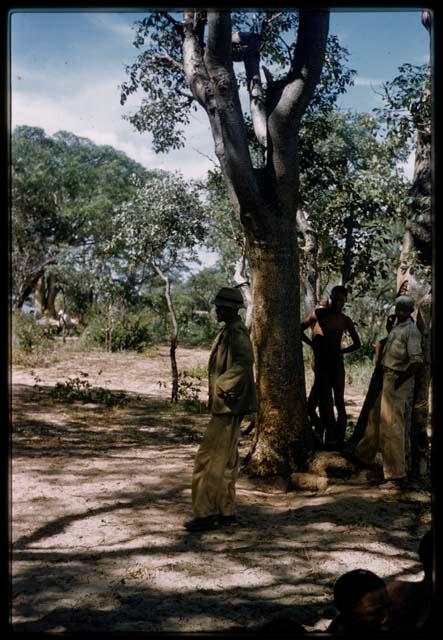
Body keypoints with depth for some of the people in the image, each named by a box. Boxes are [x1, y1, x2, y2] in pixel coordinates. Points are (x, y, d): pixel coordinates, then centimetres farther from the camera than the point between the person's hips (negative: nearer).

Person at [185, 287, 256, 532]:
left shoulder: (236, 332, -16)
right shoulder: (229, 331, 16)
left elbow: (245, 361, -31)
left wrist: (223, 386, -25)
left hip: (229, 405, -11)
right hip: (226, 406, 11)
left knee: (209, 459, -8)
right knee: (226, 459, 15)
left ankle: (205, 514, -4)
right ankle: (226, 511, 23)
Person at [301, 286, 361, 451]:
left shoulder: (345, 320, 5)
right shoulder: (319, 314, 2)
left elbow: (357, 343, 15)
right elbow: (300, 329, 10)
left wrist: (342, 351, 0)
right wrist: (312, 343, -1)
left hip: (336, 363, 0)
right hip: (320, 363, 0)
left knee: (339, 401, -2)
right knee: (323, 401, -1)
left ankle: (339, 439, 1)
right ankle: (330, 437, 4)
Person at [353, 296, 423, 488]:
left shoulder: (411, 331, -16)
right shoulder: (396, 327, 14)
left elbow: (417, 361, -24)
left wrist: (400, 380, -19)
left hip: (397, 381, -10)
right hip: (387, 378, 10)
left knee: (391, 425, -8)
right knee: (376, 418, 22)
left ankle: (397, 475, -4)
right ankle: (364, 455, 41)